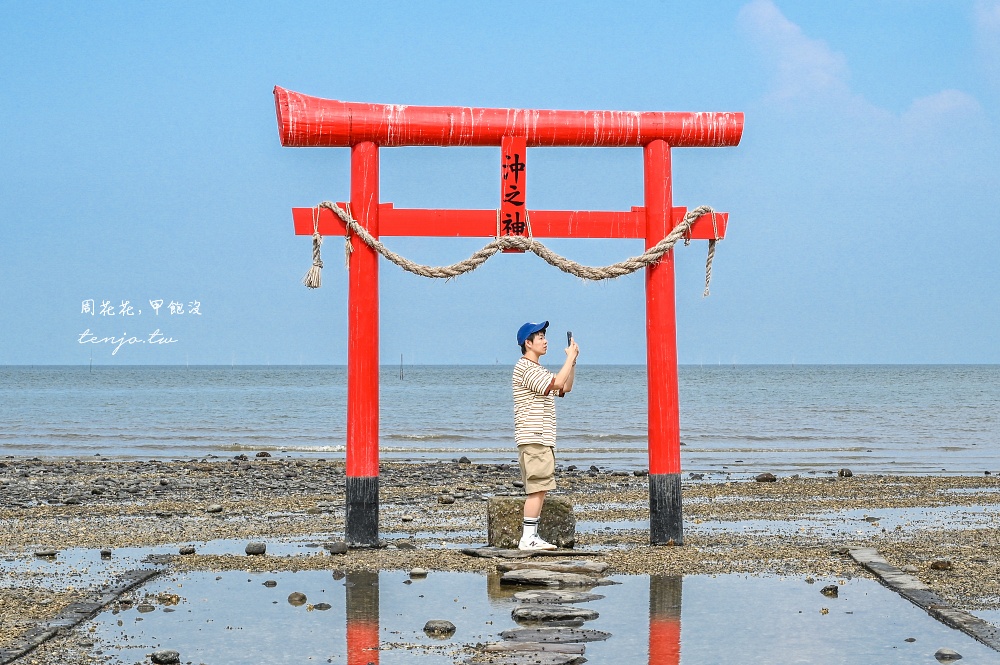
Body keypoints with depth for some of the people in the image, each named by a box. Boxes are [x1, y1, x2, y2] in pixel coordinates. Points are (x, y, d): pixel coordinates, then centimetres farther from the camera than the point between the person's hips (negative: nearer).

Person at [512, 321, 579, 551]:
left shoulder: (537, 370, 23)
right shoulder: (525, 368, -12)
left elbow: (565, 387, 24)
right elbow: (557, 383, -22)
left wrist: (572, 360, 14)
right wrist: (570, 357, -11)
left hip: (543, 438, 11)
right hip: (533, 438, -11)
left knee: (540, 489, 9)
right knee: (537, 489, -13)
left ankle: (532, 537, 10)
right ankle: (528, 538, -13)